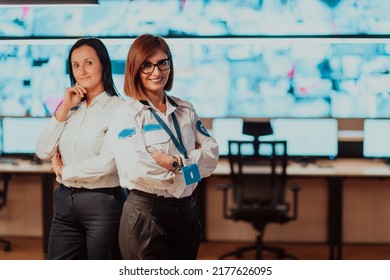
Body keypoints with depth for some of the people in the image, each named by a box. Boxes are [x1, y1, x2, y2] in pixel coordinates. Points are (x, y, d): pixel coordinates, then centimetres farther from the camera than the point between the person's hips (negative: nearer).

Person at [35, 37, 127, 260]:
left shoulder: (118, 108, -10)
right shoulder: (71, 107, 10)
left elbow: (107, 163, -18)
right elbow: (43, 152, 3)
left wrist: (63, 171, -2)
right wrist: (64, 109, -3)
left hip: (103, 202, -6)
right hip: (66, 202, 6)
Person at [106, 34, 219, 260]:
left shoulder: (185, 110, 11)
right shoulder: (128, 114, -7)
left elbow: (211, 153, 2)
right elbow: (137, 169, -21)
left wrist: (174, 162, -15)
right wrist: (187, 167, -8)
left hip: (186, 212, 6)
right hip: (146, 214, -6)